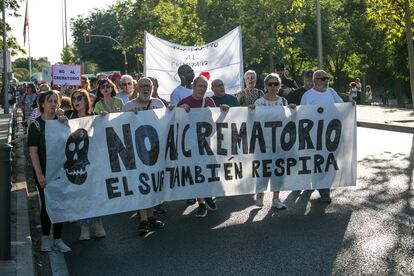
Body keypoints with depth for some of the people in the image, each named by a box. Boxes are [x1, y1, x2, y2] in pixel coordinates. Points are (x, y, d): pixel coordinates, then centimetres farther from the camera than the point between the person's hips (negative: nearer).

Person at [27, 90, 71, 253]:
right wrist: (39, 174, -13)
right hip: (44, 171, -3)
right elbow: (33, 152, -8)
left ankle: (57, 240, 14)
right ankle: (45, 238, 20)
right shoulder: (36, 125, -3)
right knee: (46, 204, 3)